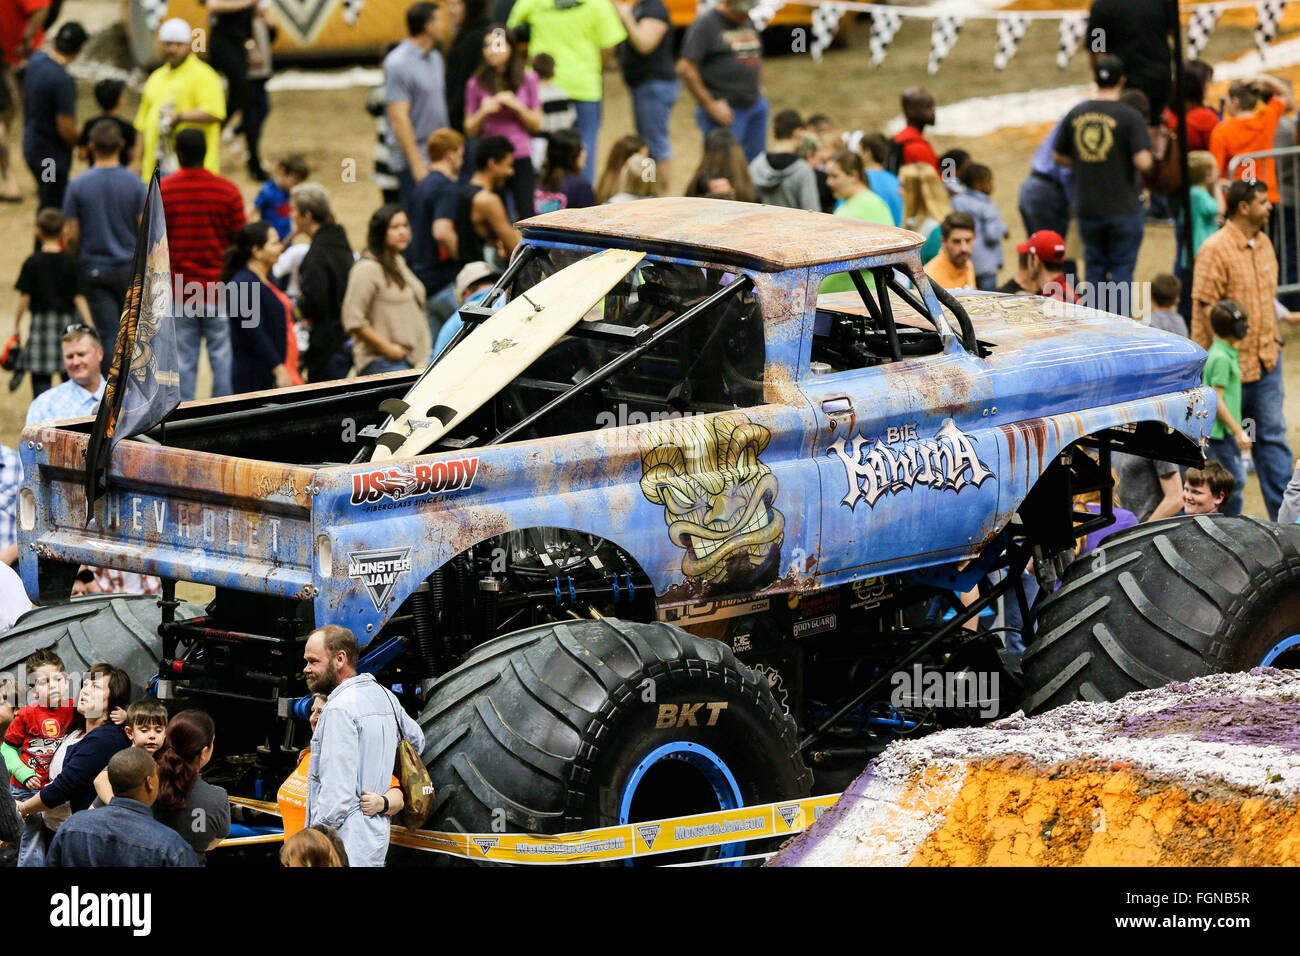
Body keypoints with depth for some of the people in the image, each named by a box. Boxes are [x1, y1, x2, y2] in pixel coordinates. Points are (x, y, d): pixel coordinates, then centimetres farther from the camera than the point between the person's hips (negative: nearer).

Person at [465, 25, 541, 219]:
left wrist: (516, 106, -10)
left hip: (521, 158, 0)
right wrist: (483, 112, -14)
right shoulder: (476, 84, 2)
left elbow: (537, 125, 5)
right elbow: (470, 130, 5)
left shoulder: (527, 80, 4)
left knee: (527, 220, -5)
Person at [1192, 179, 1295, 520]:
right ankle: (1228, 518, 15)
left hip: (1266, 360, 7)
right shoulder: (1216, 249, -15)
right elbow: (1207, 306, -16)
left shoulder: (1263, 244, 9)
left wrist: (1271, 345, 17)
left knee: (1273, 436, 7)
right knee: (1226, 440, 5)